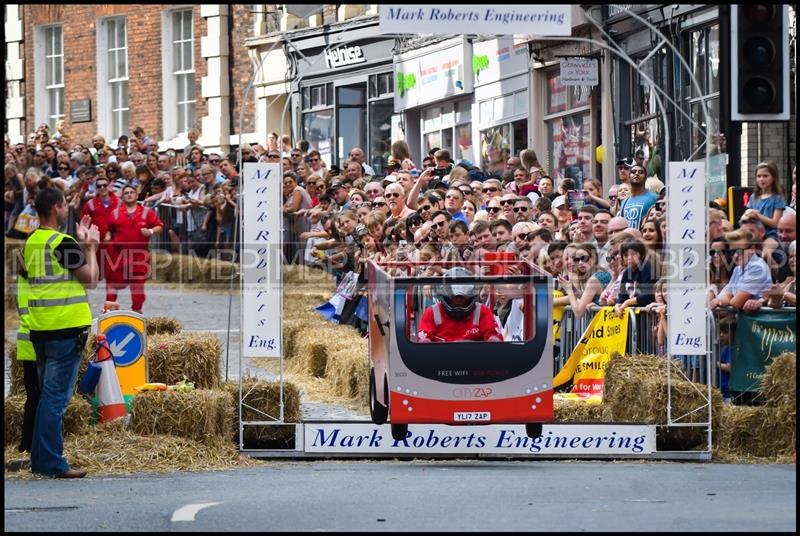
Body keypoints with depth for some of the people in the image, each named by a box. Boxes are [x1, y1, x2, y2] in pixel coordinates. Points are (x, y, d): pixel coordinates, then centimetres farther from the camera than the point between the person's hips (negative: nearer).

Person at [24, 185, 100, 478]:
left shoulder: (31, 242, 11)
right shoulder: (63, 243, -14)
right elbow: (91, 279, -9)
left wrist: (81, 243, 21)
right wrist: (91, 247, 4)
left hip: (40, 328, 8)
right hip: (66, 327, -8)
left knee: (47, 395, 16)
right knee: (56, 397, -7)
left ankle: (40, 459, 19)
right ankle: (51, 462, -7)